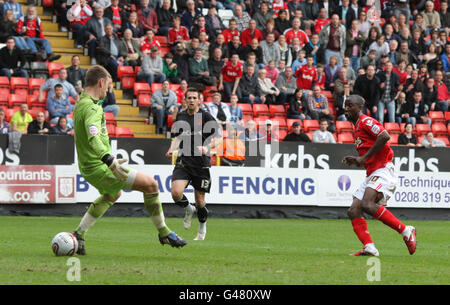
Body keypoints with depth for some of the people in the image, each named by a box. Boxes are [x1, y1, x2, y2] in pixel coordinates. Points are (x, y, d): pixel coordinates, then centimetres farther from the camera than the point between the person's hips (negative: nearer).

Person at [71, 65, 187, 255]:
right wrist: (110, 161, -51)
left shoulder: (80, 104, 10)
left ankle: (78, 235, 28)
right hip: (99, 168, -11)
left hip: (87, 167, 11)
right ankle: (164, 233, 5)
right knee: (151, 184, -7)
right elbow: (93, 138, -39)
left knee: (113, 194, 36)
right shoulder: (92, 108, -22)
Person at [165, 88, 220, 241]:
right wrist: (172, 149, 1)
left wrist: (207, 147, -21)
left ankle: (202, 228, 31)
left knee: (200, 201, 3)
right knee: (176, 193, -20)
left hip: (201, 163, -3)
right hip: (183, 161, 3)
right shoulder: (180, 116, 10)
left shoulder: (206, 117, -3)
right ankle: (189, 209, 15)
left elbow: (217, 138, -3)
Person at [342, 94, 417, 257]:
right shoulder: (358, 126, 24)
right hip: (372, 174, 10)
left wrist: (365, 157, -20)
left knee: (367, 204, -29)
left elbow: (385, 136, -23)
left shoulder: (365, 121, -5)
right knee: (353, 211, -4)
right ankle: (369, 248, -13)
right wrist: (355, 160, 15)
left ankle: (406, 231, -21)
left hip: (383, 170, -10)